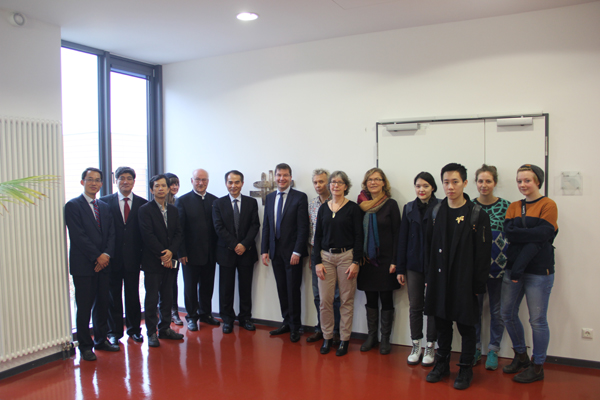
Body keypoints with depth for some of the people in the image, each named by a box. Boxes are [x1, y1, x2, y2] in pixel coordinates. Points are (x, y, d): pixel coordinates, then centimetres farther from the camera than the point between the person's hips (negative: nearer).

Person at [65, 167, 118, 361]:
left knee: (103, 303, 11)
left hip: (103, 263, 5)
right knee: (84, 307, 2)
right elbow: (78, 236, -12)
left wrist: (107, 254, -8)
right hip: (83, 265, -5)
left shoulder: (105, 207, 14)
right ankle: (85, 345, 14)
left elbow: (111, 233, 9)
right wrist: (97, 257, -14)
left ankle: (101, 340, 25)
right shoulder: (73, 205, -4)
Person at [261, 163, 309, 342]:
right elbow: (266, 226, 12)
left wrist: (297, 251, -16)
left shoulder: (300, 197, -6)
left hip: (292, 252, -5)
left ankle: (295, 326, 16)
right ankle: (286, 322, 25)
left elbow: (303, 227, -11)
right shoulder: (270, 197, 10)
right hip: (276, 251, 5)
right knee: (281, 289, 12)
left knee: (293, 290, 2)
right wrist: (264, 250, 6)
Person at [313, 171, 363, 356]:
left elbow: (359, 236, -4)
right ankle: (327, 337, 18)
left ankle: (344, 339, 17)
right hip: (326, 257, 3)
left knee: (346, 300, 4)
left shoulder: (353, 208, -2)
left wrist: (356, 262, -11)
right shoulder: (323, 208, 8)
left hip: (346, 256, -3)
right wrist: (318, 261, 0)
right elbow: (318, 236, 8)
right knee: (325, 300, 2)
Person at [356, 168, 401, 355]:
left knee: (386, 299, 5)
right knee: (371, 299, 12)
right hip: (367, 260, 4)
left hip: (385, 260, -3)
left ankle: (385, 339, 17)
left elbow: (397, 234, -7)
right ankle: (371, 336, 23)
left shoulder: (391, 204, -5)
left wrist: (394, 261, -11)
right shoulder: (362, 205, 6)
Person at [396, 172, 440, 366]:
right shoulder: (409, 208, 7)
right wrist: (400, 268, 5)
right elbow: (402, 239, 7)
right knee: (415, 306, 9)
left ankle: (430, 347, 21)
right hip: (413, 265, 3)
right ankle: (416, 346, 22)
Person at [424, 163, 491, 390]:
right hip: (439, 280, 4)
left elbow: (483, 252, -8)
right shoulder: (436, 212, 6)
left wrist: (478, 284, -10)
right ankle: (442, 363, 30)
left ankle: (466, 369, 23)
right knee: (442, 323, 14)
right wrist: (429, 276, 6)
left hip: (464, 281, -4)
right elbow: (428, 246, 10)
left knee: (466, 326, 8)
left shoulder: (477, 215, -7)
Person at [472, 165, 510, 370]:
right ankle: (475, 348, 24)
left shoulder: (505, 206, -2)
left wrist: (509, 262, -6)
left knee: (496, 309, 9)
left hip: (498, 265, -1)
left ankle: (493, 350, 24)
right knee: (474, 308, 10)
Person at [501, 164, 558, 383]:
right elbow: (509, 233, -4)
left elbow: (541, 239, -15)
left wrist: (520, 266, -19)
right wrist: (532, 231, -18)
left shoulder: (548, 205, -5)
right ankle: (520, 356, 31)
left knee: (537, 320, 2)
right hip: (513, 268, 6)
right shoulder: (514, 207, 12)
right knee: (508, 314, 11)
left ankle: (537, 366, 19)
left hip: (538, 271, -6)